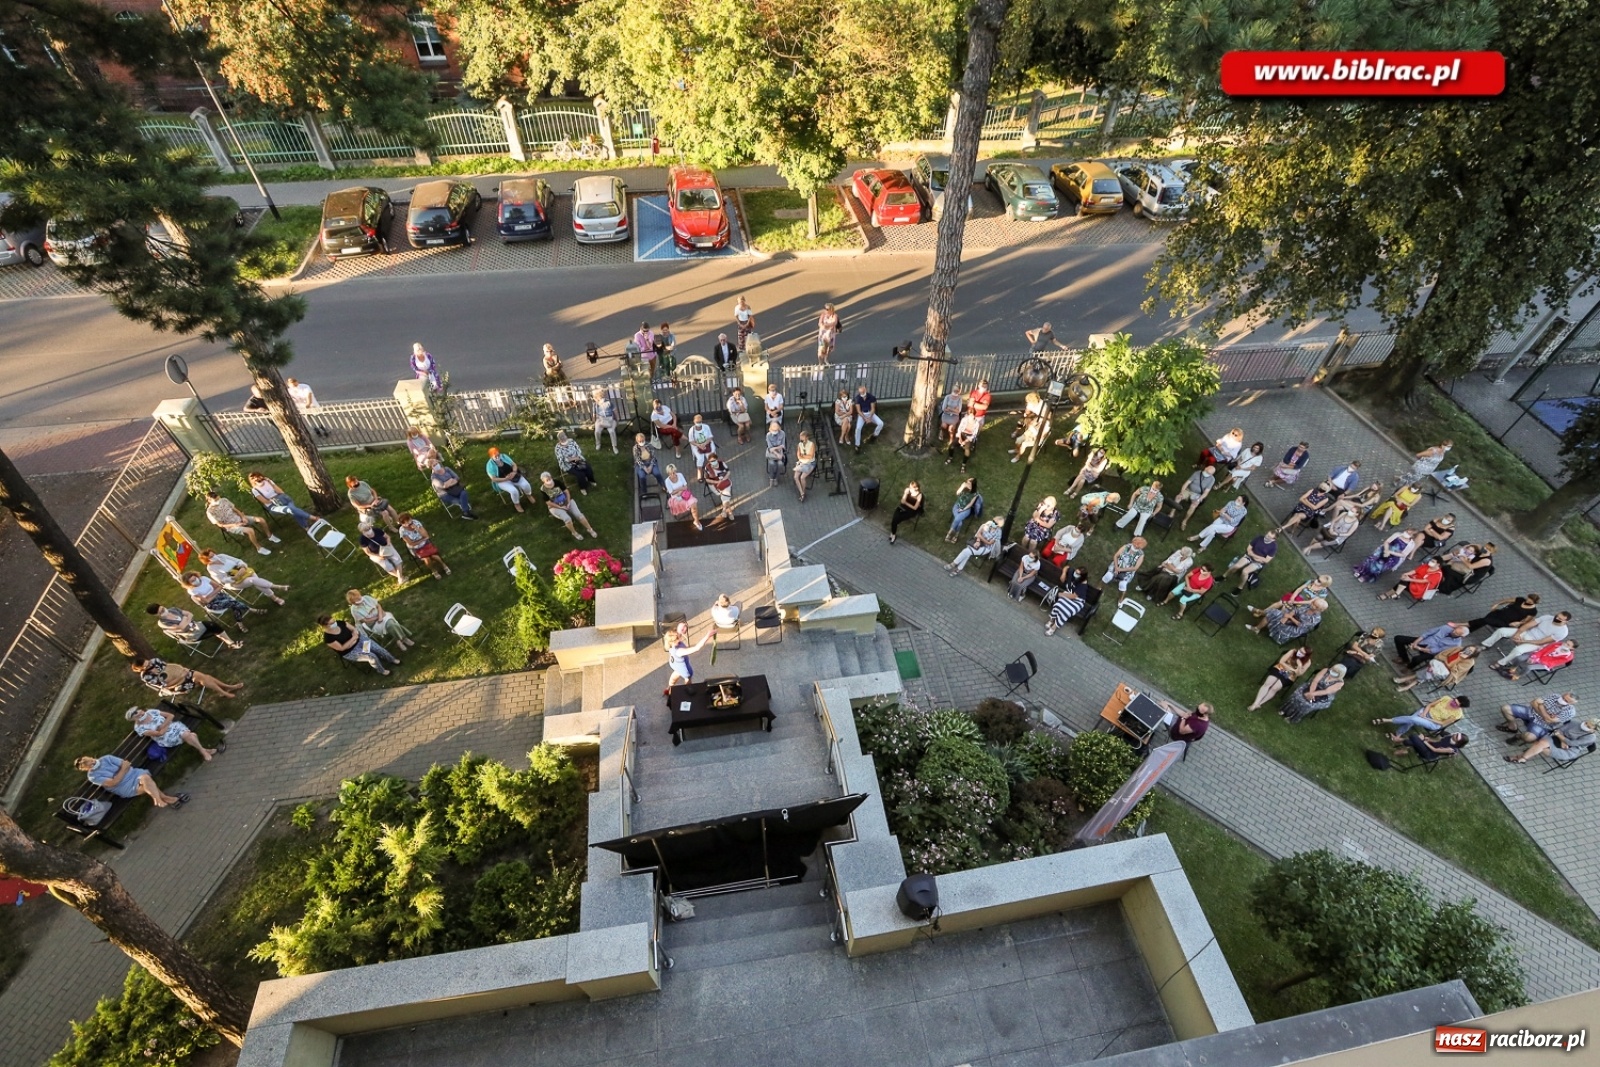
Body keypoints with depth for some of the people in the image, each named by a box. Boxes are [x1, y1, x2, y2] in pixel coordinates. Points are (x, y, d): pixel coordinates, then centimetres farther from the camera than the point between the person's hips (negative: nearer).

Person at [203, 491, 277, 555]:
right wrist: (235, 525, -23)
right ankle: (259, 548, -18)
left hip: (238, 518, 6)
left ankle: (270, 536, 8)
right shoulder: (210, 512, -15)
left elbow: (235, 509, 8)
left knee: (261, 519, -12)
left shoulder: (224, 500, -2)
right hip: (230, 526, -6)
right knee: (250, 530, -33)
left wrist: (243, 517, -9)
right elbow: (220, 525, -14)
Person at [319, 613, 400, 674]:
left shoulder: (340, 623, -11)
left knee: (380, 649, -4)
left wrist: (355, 635, -21)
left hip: (359, 639, 5)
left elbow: (354, 629, 0)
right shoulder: (328, 638, -25)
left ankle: (392, 660, 24)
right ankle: (381, 670, 7)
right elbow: (341, 648, -21)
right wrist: (352, 639, -21)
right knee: (372, 656, -21)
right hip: (350, 652, -5)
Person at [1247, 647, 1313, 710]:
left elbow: (1298, 674, -13)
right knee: (1267, 684, -21)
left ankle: (1259, 704, -22)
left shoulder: (1307, 662, -8)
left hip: (1289, 677, -1)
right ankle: (1255, 703, -28)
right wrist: (1292, 669, -15)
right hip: (1279, 669, 1)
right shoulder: (1293, 651, -7)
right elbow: (1281, 661, -8)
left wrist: (1299, 666, -31)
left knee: (1274, 688, -23)